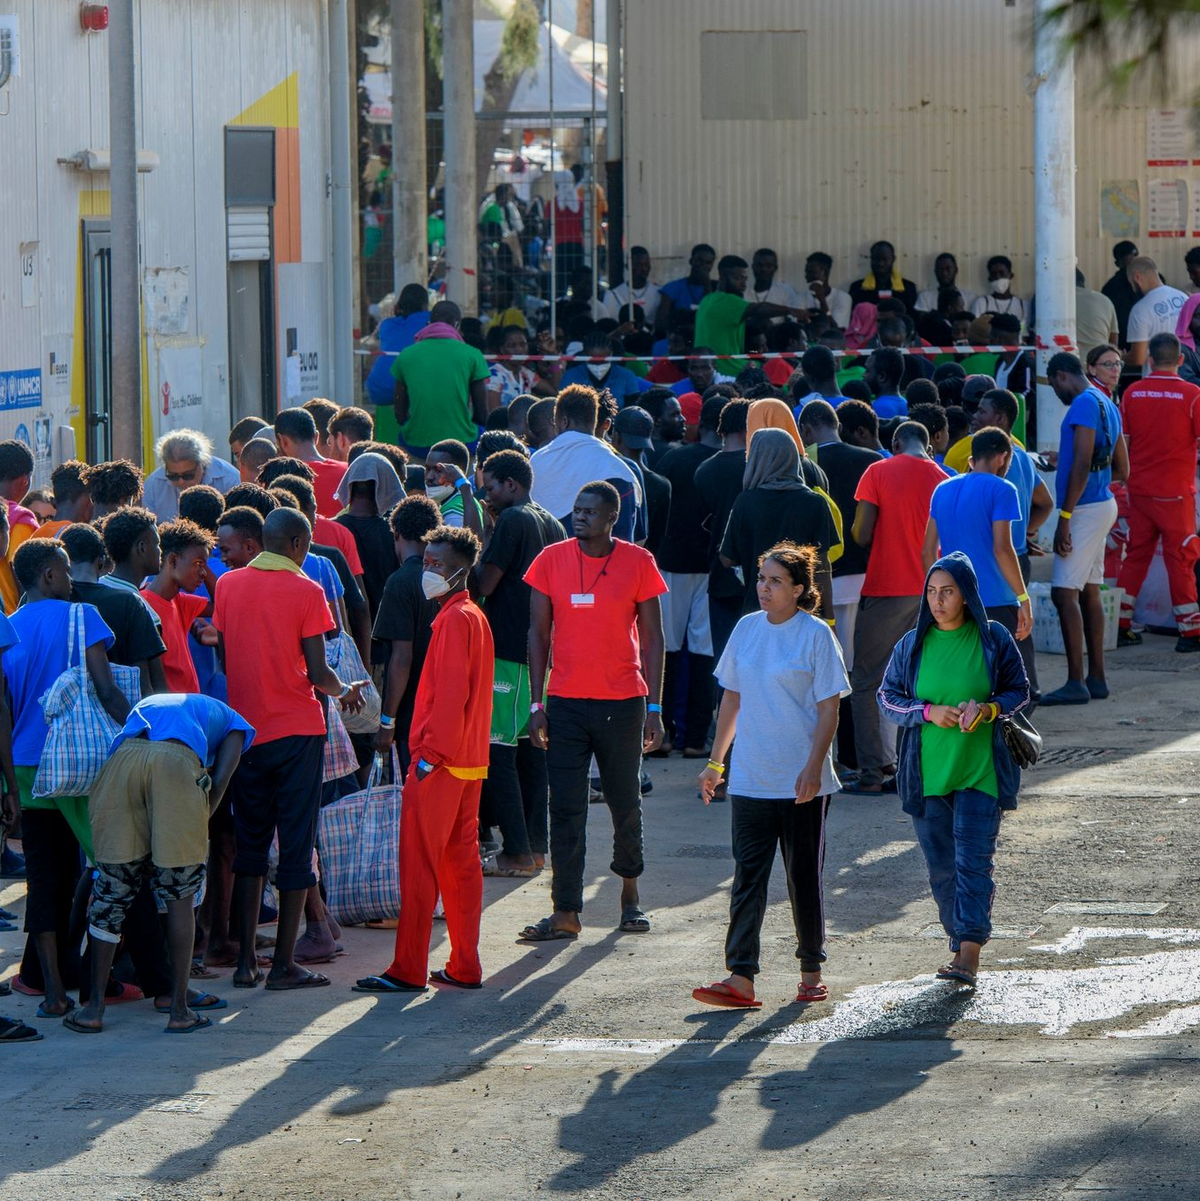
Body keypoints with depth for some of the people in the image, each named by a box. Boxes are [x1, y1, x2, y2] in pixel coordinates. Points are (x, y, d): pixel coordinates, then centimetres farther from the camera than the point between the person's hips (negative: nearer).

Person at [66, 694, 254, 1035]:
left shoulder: (146, 704, 44)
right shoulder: (232, 722, 34)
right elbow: (220, 780, 15)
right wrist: (195, 830, 21)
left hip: (123, 758, 3)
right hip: (177, 763, -3)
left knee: (110, 891, 12)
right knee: (180, 896, 10)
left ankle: (94, 1009, 12)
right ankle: (180, 1009, 11)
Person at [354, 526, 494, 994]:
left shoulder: (455, 619, -14)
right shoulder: (474, 616, 16)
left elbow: (450, 693, -21)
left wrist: (429, 753, -19)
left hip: (439, 763, -10)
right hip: (468, 762, 10)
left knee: (419, 865, -6)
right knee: (461, 862, 11)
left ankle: (408, 970, -5)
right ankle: (465, 967, 13)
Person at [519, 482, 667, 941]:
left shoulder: (638, 563, -2)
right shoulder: (552, 560, 1)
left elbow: (652, 638, 2)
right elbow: (538, 634, 5)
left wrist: (654, 708, -3)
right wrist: (536, 704, 0)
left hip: (623, 702, -1)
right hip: (566, 702, 1)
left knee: (626, 803, 10)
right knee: (565, 808, -2)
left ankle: (630, 894, 29)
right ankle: (566, 912, -1)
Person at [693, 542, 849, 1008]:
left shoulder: (816, 634, -6)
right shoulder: (747, 629, 8)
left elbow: (828, 708, -8)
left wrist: (813, 767, -17)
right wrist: (715, 762, 15)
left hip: (802, 785, -4)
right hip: (749, 779, 4)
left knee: (804, 877, 6)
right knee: (747, 877, -3)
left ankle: (811, 973, 19)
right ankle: (740, 976, -8)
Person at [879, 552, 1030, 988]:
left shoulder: (993, 639, 0)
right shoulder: (912, 645, 5)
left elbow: (1019, 692, 6)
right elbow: (888, 698, 8)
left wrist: (987, 710, -15)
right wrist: (929, 712, -10)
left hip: (981, 770, -3)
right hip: (927, 772, 3)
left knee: (973, 860, -11)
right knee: (942, 866, 6)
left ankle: (969, 957, -15)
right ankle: (960, 945, 19)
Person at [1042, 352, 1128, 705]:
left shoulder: (1084, 404, -14)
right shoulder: (1107, 405, 16)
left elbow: (1082, 464, -21)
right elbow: (1122, 469, 21)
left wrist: (1064, 517, -21)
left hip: (1085, 508, -10)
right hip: (1102, 504, 10)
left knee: (1064, 593, -12)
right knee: (1089, 593, 13)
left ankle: (1076, 683, -16)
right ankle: (1096, 679, 16)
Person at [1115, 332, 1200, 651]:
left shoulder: (1132, 392, -1)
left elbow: (1121, 442, 5)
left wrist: (1126, 480, 16)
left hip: (1140, 489, 3)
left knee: (1136, 556, 12)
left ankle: (1120, 626, 12)